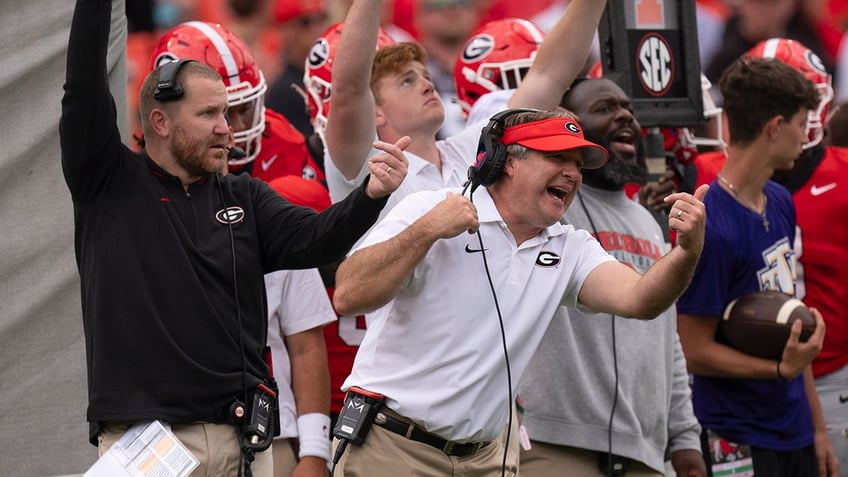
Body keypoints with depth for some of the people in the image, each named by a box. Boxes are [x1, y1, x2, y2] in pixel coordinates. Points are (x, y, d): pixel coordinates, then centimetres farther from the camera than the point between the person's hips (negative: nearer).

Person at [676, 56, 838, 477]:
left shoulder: (780, 204, 7)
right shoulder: (711, 228, -18)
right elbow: (696, 351, -14)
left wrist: (817, 427, 14)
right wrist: (781, 369, -27)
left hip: (794, 434, 7)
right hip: (741, 443, -7)